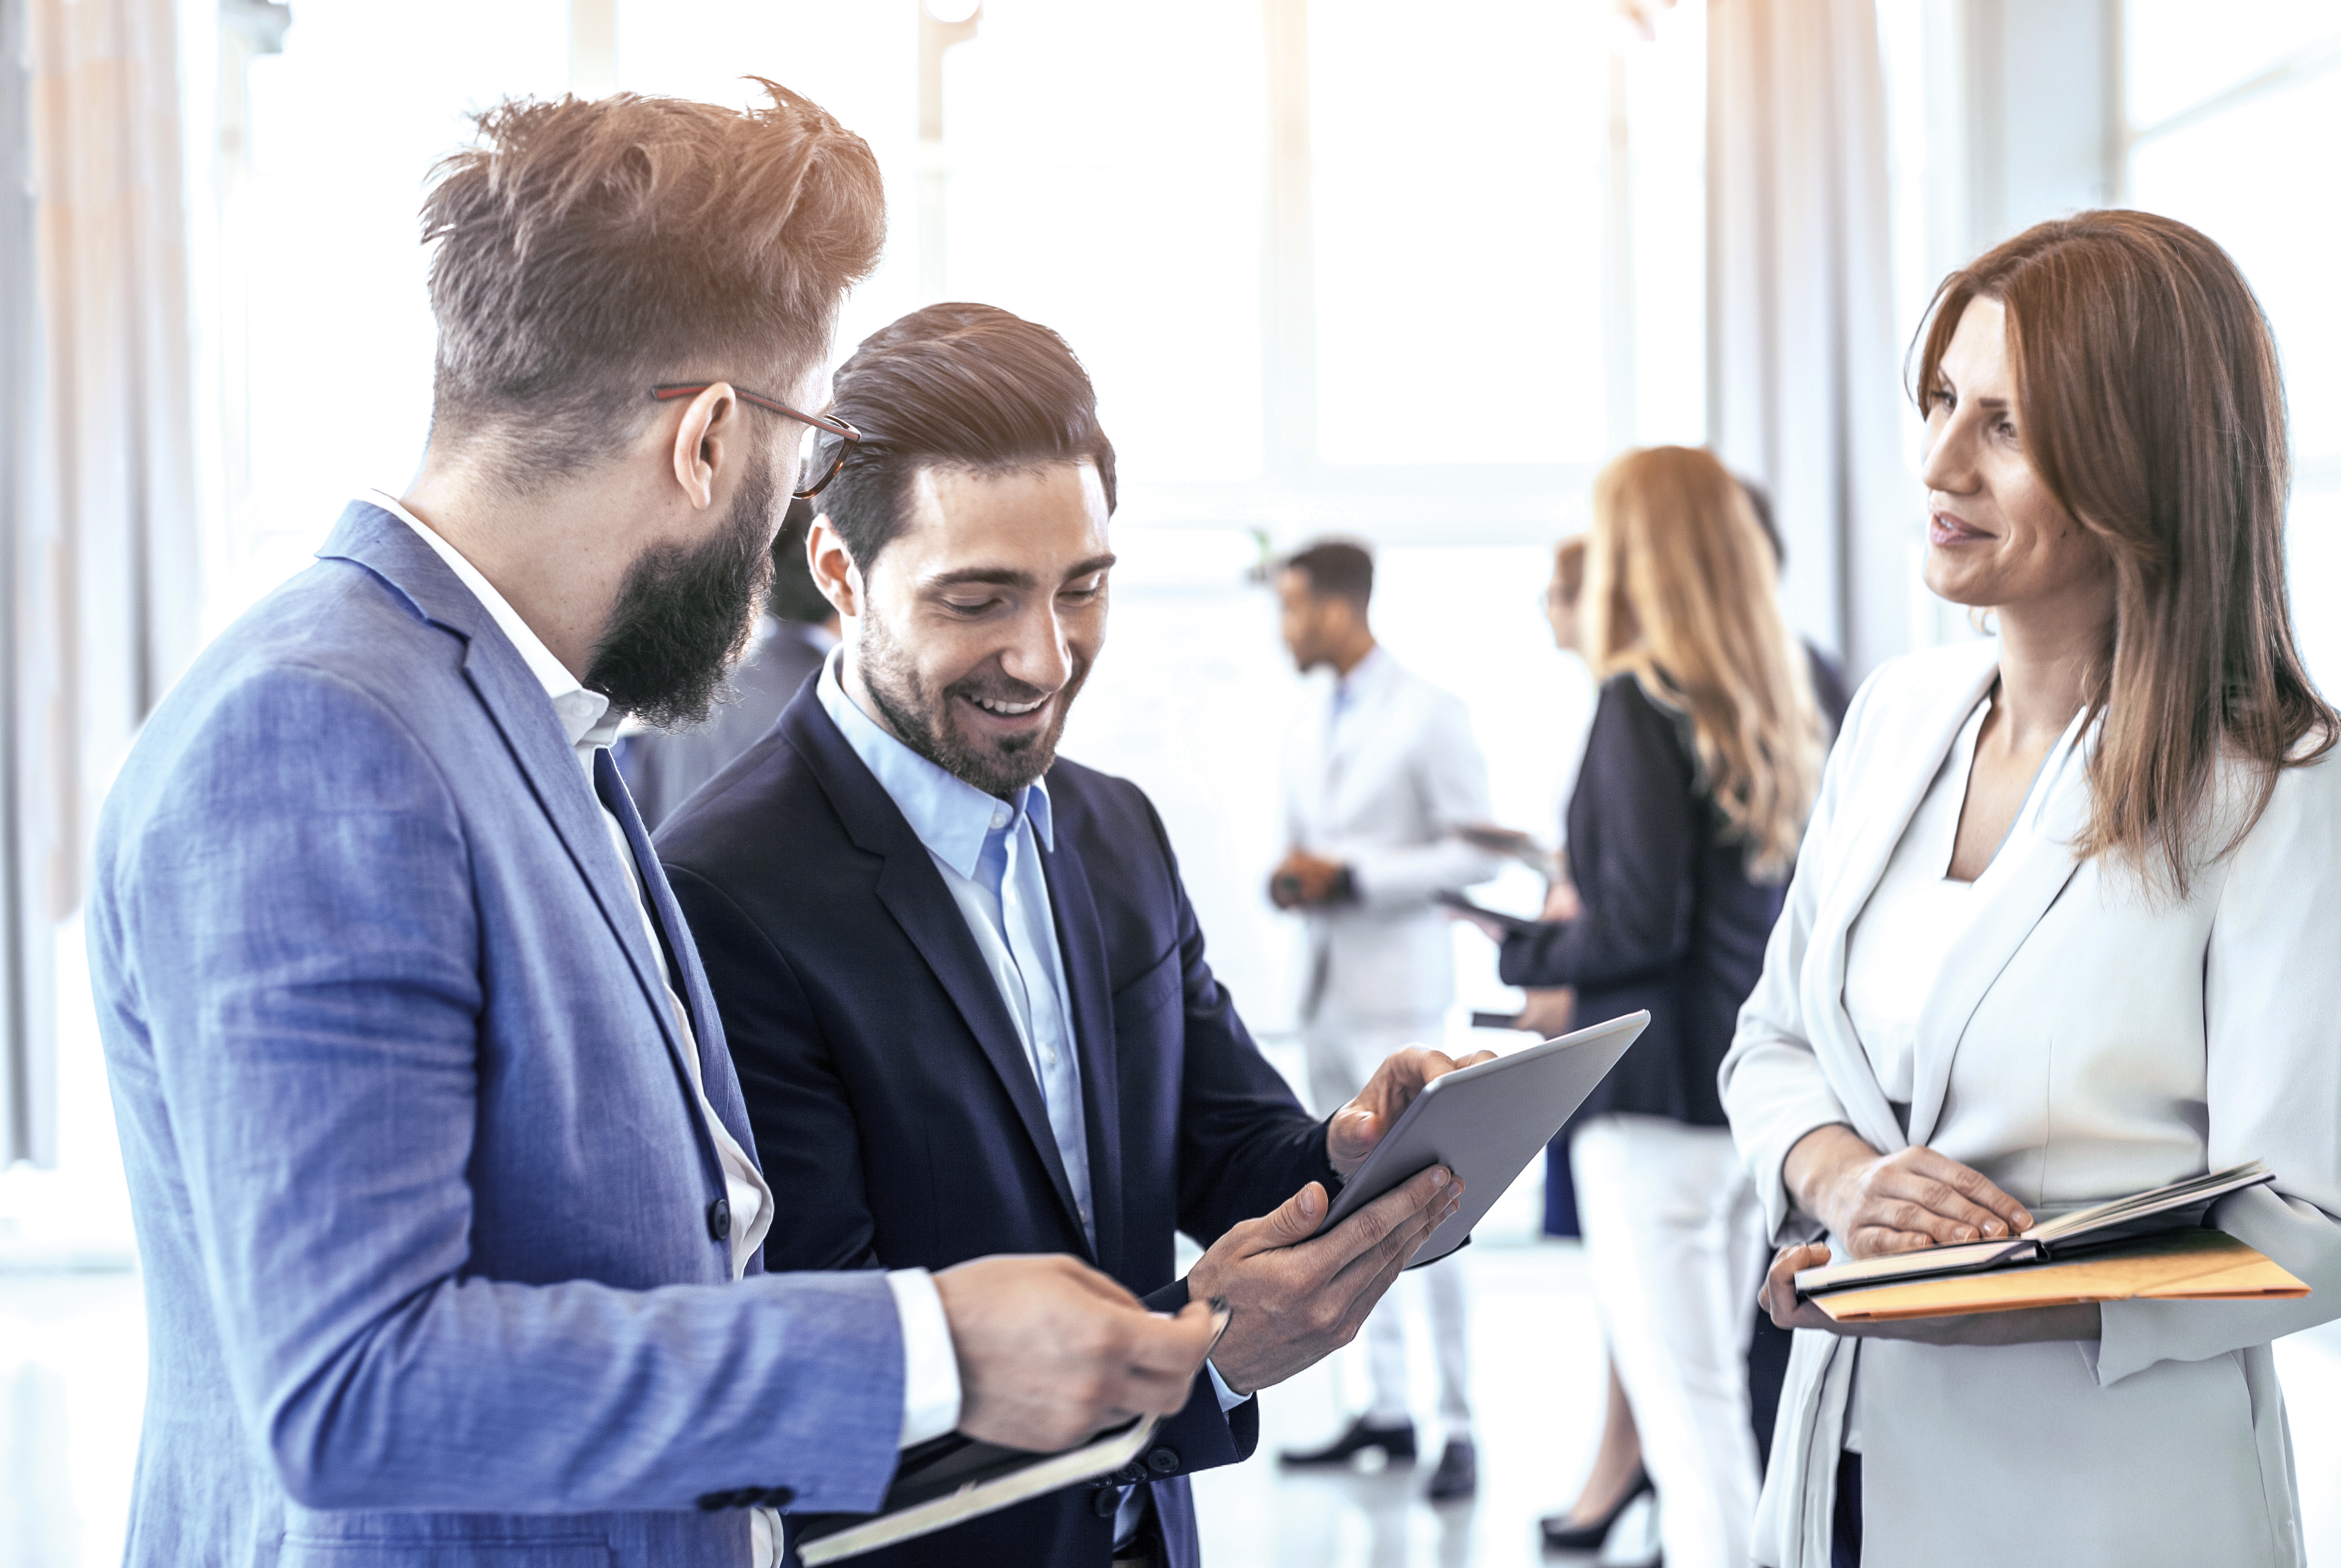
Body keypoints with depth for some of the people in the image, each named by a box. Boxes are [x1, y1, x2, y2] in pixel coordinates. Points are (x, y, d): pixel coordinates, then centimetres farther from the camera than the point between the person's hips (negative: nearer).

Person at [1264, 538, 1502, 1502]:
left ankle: (1460, 1427, -5)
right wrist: (1287, 878, 2)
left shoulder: (1429, 715, -6)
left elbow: (1476, 851, -10)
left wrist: (1350, 877, -15)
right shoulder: (1307, 723, 16)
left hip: (1395, 990, -7)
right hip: (1323, 989, 7)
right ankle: (1387, 1408, 14)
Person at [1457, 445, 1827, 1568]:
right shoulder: (1783, 705, 9)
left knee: (1685, 1407, -4)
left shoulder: (1643, 699, -12)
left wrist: (1528, 950, -2)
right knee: (1718, 1384, 17)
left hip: (1657, 1098, -8)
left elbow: (1644, 922, -18)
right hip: (1754, 1090, 8)